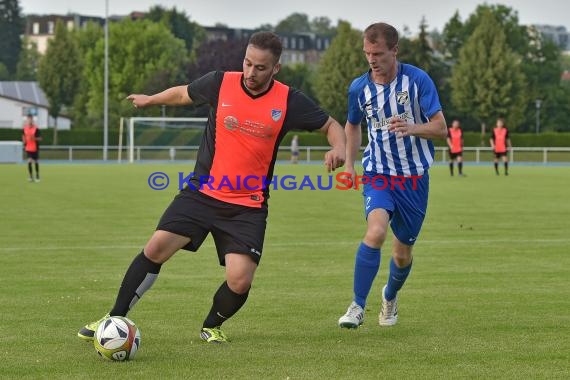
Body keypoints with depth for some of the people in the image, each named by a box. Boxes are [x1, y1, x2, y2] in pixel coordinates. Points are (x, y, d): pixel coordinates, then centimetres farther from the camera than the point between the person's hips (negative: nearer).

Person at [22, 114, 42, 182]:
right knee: (29, 162, -8)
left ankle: (37, 176, 23)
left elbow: (40, 138, -8)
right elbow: (23, 137, 17)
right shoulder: (25, 128, 3)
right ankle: (31, 177, -2)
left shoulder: (36, 129, -10)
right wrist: (24, 140, -3)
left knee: (36, 162, 7)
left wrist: (34, 138, -25)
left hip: (35, 148, -2)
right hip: (28, 148, 2)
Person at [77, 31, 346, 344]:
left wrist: (338, 148, -15)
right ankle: (115, 319, 0)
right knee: (156, 248, -14)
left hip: (248, 206, -1)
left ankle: (212, 326, 20)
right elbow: (182, 94, 17)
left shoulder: (289, 101, -6)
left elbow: (331, 125, 6)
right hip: (202, 192, 1)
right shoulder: (221, 83, -4)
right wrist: (150, 99, 31)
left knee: (240, 281, -13)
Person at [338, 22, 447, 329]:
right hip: (377, 173, 0)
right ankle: (357, 307, -18)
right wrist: (349, 164, 9)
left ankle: (390, 296, 43)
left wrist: (413, 128, -30)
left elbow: (441, 128, -10)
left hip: (414, 177, 0)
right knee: (375, 232, -28)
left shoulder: (418, 80, -10)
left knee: (403, 254, 10)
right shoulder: (359, 88, -2)